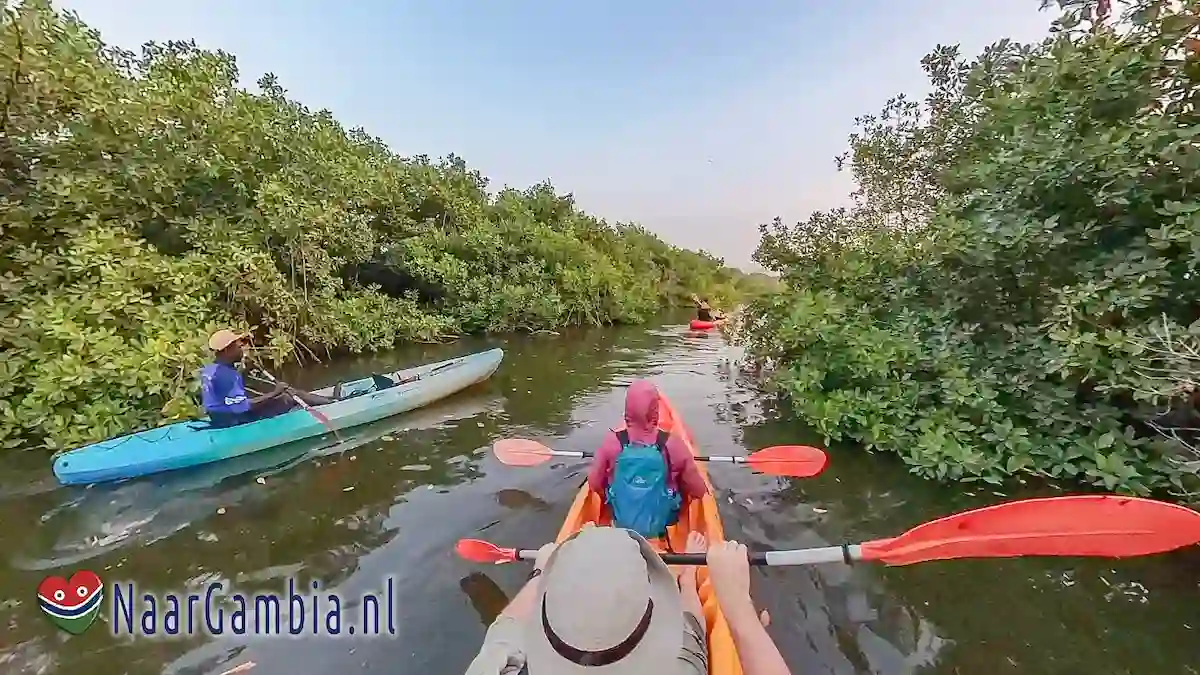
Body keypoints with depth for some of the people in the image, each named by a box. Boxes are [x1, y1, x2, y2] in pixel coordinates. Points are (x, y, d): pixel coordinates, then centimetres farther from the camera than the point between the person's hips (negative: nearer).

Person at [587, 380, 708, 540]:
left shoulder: (612, 441, -22)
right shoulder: (673, 444, -25)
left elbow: (594, 485, -10)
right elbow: (700, 492, -14)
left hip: (621, 524, 1)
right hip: (664, 524, -1)